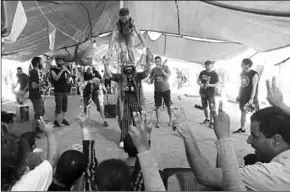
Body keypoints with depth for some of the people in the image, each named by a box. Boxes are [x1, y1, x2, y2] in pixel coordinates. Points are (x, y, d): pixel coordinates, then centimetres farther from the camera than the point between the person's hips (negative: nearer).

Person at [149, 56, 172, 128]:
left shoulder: (166, 67, -2)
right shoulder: (153, 70, 3)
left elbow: (168, 76, -15)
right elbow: (151, 81, 3)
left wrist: (161, 70, -24)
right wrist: (154, 74, -13)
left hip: (166, 89, -1)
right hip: (157, 90, 1)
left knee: (168, 106, 6)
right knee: (158, 106, 0)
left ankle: (170, 120, 23)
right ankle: (157, 122, 10)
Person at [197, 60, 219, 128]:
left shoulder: (214, 74, -7)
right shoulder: (202, 72, 5)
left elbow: (217, 84, -8)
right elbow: (198, 80, 12)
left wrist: (210, 85, -26)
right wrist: (200, 84, -11)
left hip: (211, 93, -4)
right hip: (203, 92, 5)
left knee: (212, 108, -4)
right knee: (204, 107, 15)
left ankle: (211, 122, 7)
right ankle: (207, 119, 33)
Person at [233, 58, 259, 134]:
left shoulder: (254, 74, -12)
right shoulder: (242, 73, 10)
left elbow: (254, 87, -15)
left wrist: (251, 98, -20)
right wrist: (239, 96, 14)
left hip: (251, 97, -7)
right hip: (243, 96, 7)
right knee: (243, 112, 12)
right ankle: (242, 129, 24)